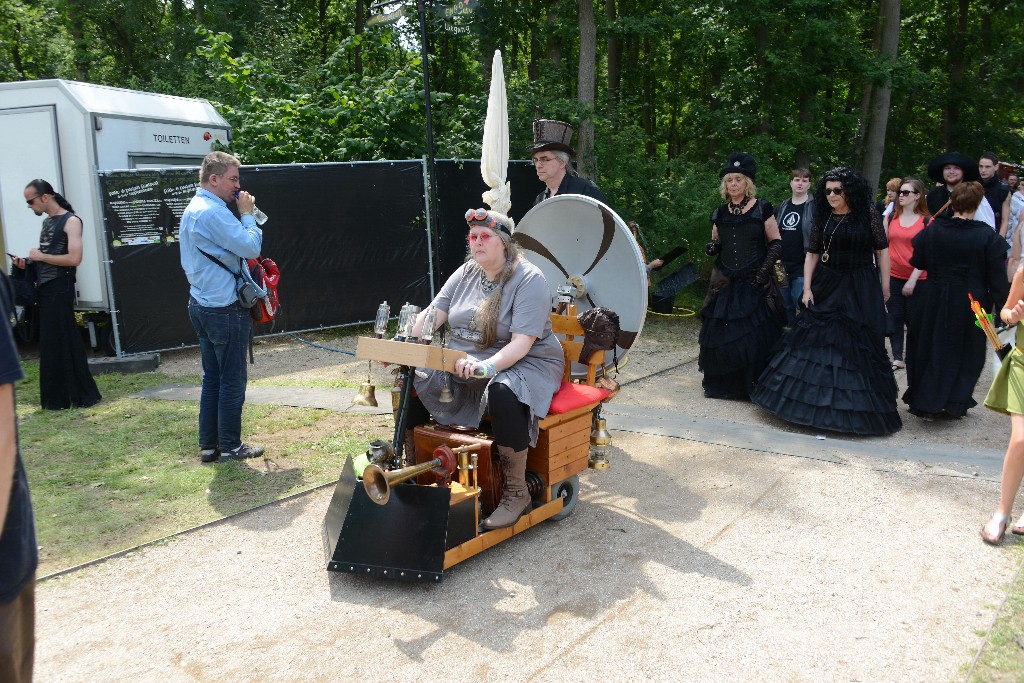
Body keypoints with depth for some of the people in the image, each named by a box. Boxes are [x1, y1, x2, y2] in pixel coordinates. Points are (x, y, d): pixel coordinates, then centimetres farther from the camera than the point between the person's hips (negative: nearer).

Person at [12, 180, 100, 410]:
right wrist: (28, 262, 6)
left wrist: (41, 257, -12)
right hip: (44, 288, 9)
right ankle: (56, 397, 17)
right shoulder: (47, 221, 17)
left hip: (60, 288, -9)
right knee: (49, 343, 10)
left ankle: (82, 395, 1)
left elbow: (74, 259, -19)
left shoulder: (70, 221, -9)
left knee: (63, 341, -6)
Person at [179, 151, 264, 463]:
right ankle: (230, 446, 11)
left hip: (202, 305, 10)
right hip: (224, 309, -10)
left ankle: (208, 445, 20)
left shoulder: (193, 209, 14)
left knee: (212, 377, 15)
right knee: (232, 380, 2)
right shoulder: (213, 212, -19)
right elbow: (250, 247, -22)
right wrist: (247, 214, -9)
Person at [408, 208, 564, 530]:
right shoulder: (466, 273, 7)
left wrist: (487, 366, -40)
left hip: (523, 362, -6)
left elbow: (521, 343, -23)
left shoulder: (529, 280, -14)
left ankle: (516, 492, -22)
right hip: (462, 362, 7)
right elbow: (433, 314, 1)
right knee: (412, 379, -13)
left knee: (502, 393, -39)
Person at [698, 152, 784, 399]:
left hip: (755, 283, -4)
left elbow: (776, 242, 1)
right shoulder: (720, 214, 10)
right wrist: (712, 248, -3)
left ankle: (755, 385, 5)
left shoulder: (761, 209, -1)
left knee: (755, 335, -5)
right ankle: (722, 384, 13)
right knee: (720, 335, 1)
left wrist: (765, 269, -12)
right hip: (726, 283, 4)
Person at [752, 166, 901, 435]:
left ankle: (858, 407, 14)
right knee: (814, 339, 1)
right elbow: (812, 254, 6)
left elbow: (882, 250, 0)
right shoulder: (822, 217, 4)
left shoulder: (869, 215, -4)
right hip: (826, 286, 3)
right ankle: (815, 401, 13)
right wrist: (807, 288, -1)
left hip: (862, 289, -3)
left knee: (859, 345, 0)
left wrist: (884, 288, -1)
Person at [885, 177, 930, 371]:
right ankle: (897, 358, 8)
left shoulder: (926, 221, -4)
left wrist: (913, 280, -13)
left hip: (917, 280, -3)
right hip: (893, 277, 3)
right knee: (895, 318, 3)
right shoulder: (891, 217, 7)